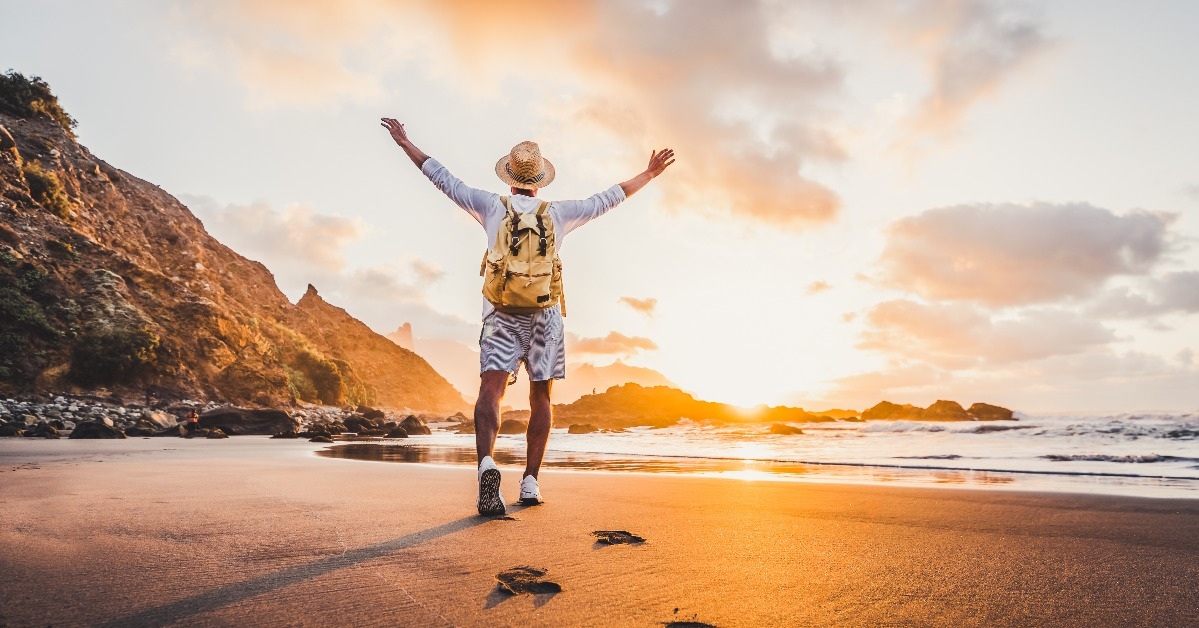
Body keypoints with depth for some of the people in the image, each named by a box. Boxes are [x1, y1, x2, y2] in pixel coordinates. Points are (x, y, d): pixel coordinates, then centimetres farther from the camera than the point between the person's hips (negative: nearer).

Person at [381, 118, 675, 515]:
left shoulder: (493, 207, 8)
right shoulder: (559, 213, 10)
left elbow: (443, 179, 14)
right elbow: (608, 199, 18)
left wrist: (404, 142, 25)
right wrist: (648, 174, 31)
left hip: (501, 313, -1)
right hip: (545, 313, 1)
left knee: (491, 391, -11)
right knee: (541, 398, 10)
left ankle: (487, 464, -36)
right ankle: (530, 482, 10)